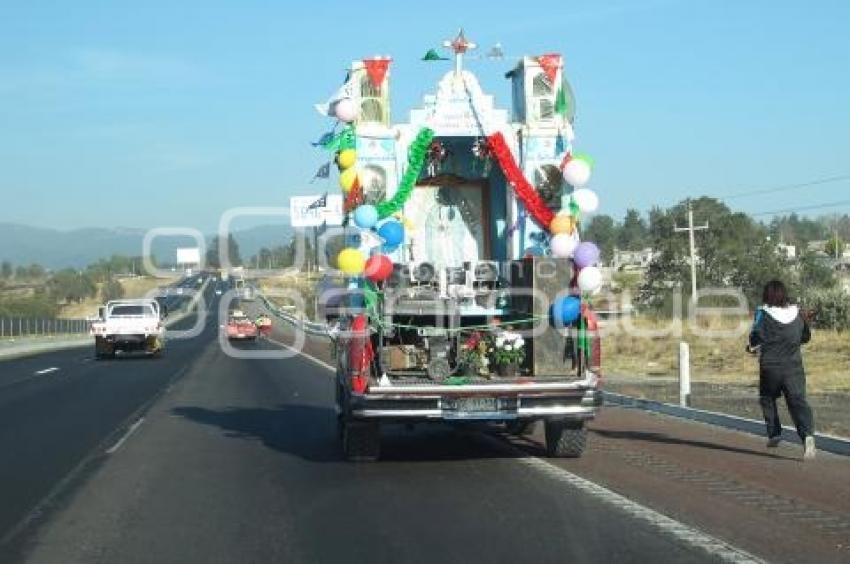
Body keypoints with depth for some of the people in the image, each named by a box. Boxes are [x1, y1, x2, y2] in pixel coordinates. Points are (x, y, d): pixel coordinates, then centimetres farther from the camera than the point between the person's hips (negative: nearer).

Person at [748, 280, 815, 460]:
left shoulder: (763, 314, -8)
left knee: (767, 399, 21)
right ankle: (808, 434, -27)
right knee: (798, 401, -6)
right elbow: (806, 337, 15)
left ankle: (774, 434, 20)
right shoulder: (797, 313, 4)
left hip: (770, 366, -2)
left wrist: (753, 347, 12)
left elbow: (755, 339, -9)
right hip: (794, 366, 2)